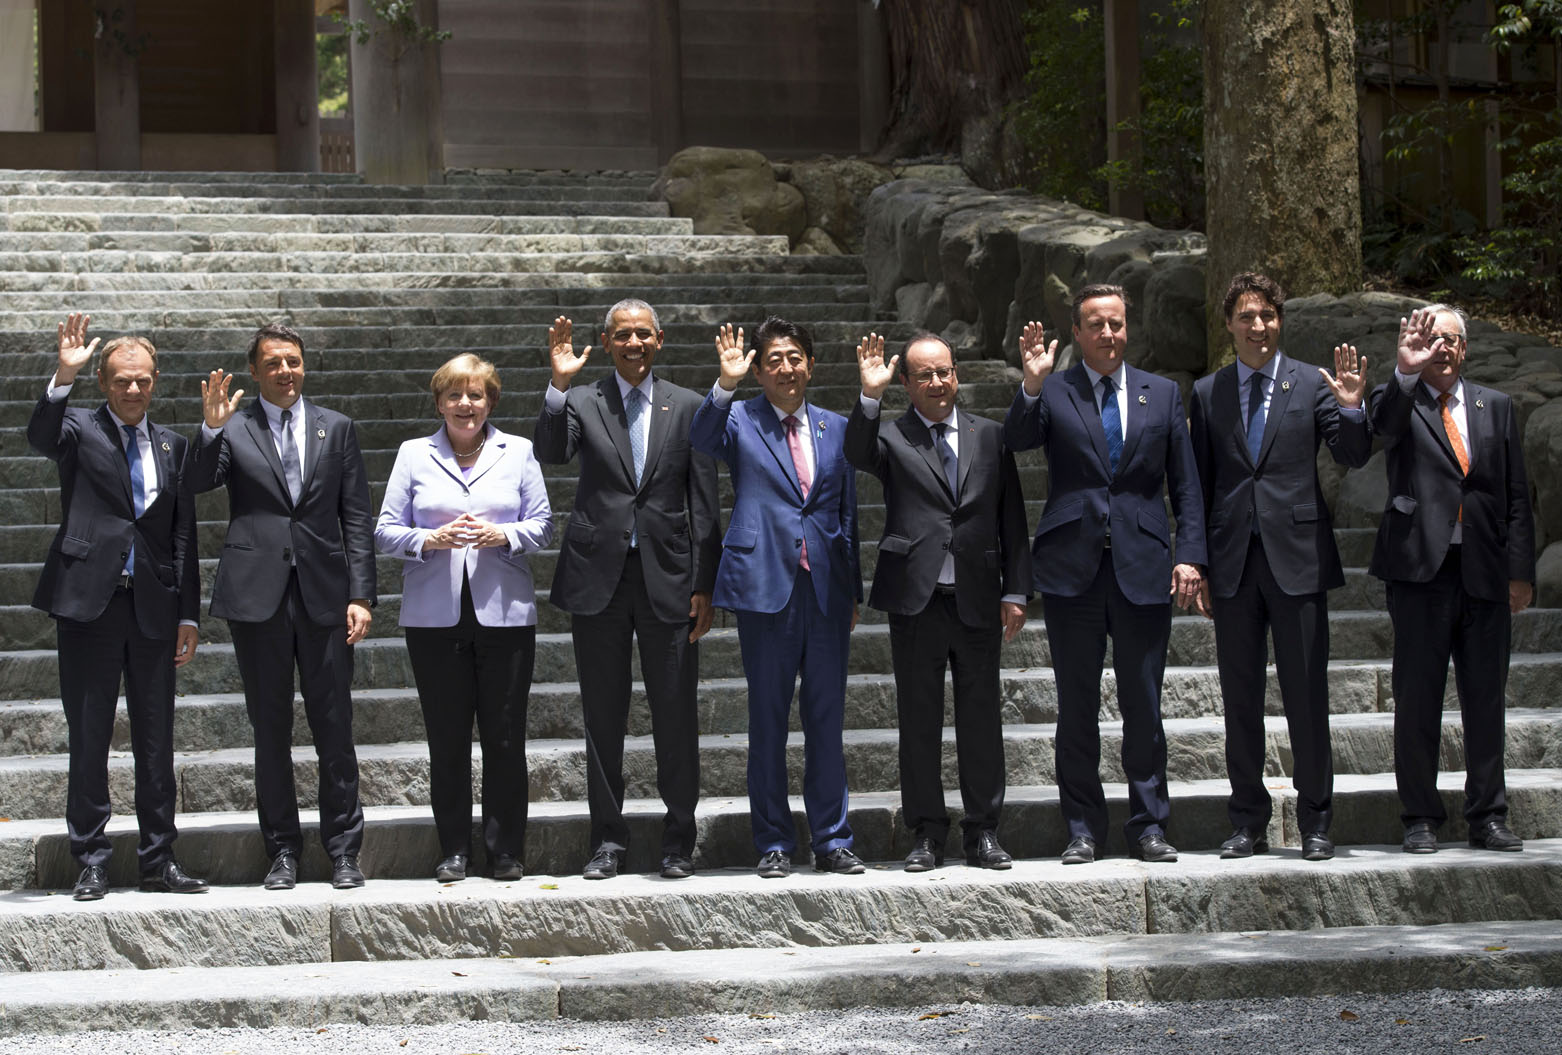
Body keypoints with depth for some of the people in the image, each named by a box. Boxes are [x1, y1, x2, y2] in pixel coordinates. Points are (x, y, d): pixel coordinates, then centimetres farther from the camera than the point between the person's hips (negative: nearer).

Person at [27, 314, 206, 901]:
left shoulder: (171, 446, 13)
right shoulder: (79, 430, 3)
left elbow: (184, 537, 13)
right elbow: (40, 436, -22)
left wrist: (188, 615, 7)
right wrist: (64, 376, -37)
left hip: (153, 609, 3)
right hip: (90, 603, -3)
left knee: (156, 743, 7)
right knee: (88, 741, 2)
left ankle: (158, 861, 14)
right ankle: (91, 863, 9)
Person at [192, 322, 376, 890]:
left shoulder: (335, 428, 11)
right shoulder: (232, 429, 6)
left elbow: (357, 517, 8)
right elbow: (199, 483, -10)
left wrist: (360, 595, 1)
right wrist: (212, 429, -24)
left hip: (324, 593, 1)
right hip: (258, 595, -1)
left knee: (334, 726, 1)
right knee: (270, 729, 5)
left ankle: (344, 851, 8)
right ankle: (282, 850, 13)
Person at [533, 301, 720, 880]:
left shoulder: (687, 407, 6)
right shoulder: (581, 402, 5)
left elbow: (703, 504, 5)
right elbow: (551, 453, -15)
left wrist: (705, 585, -1)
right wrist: (559, 384, -26)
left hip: (668, 575, 0)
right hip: (600, 574, 0)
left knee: (677, 715, 2)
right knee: (603, 717, 6)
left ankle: (678, 839, 12)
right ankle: (608, 838, 15)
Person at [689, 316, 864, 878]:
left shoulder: (836, 428, 14)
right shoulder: (739, 420, 4)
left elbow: (848, 512, 16)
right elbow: (701, 441, -19)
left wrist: (853, 590, 14)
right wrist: (725, 385, -35)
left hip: (827, 588, 3)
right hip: (765, 583, -3)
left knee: (827, 716, 6)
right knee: (768, 717, 2)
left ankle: (832, 839, 13)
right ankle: (773, 843, 10)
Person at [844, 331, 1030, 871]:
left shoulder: (989, 436, 11)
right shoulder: (891, 438, 4)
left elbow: (1012, 519, 10)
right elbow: (858, 455, -20)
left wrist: (1015, 591, 4)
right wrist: (870, 396, -31)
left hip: (979, 599, 2)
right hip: (916, 599, -2)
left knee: (982, 718, 5)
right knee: (919, 720, 3)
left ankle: (983, 831, 13)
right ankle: (927, 833, 11)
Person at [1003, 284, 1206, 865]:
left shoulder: (1162, 394, 11)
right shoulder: (1052, 392, 5)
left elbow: (1185, 485, 11)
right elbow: (1015, 441, -12)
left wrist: (1190, 555, 1)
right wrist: (1032, 385, -27)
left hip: (1144, 570, 1)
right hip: (1073, 570, -1)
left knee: (1143, 707, 4)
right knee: (1077, 707, 4)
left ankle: (1148, 825, 13)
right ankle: (1083, 829, 11)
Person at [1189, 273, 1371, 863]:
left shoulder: (1312, 385, 5)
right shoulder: (1207, 394, 10)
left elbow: (1354, 458, 0)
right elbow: (1200, 481, 11)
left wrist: (1352, 410, -19)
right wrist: (1197, 561, 6)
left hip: (1296, 555, -2)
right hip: (1233, 563, 2)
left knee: (1307, 696, -1)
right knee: (1240, 698, 6)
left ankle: (1315, 823, 8)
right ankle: (1249, 824, 14)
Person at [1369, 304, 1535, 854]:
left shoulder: (1496, 407, 14)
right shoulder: (1398, 401, 5)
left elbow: (1517, 497, 12)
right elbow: (1383, 421, -21)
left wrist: (1520, 571, 4)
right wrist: (1407, 370, -38)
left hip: (1485, 574, 3)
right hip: (1420, 568, -3)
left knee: (1486, 698, 6)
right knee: (1417, 698, 0)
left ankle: (1487, 816, 14)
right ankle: (1420, 819, 7)